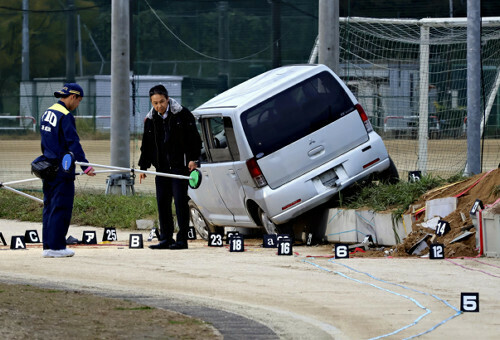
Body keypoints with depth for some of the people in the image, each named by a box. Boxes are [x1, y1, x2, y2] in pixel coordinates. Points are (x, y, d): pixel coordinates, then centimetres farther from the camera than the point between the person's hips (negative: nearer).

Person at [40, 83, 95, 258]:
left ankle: (47, 245, 13)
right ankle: (56, 246, -6)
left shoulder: (47, 113, 13)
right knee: (61, 207, -5)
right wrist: (85, 166, -23)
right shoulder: (65, 116, -15)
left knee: (49, 206, 12)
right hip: (62, 170, -9)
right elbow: (73, 143, -21)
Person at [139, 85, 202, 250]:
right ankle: (166, 239, 11)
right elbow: (146, 145, 18)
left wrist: (193, 159, -11)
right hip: (161, 167, 5)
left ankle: (182, 239, -7)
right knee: (162, 202, 4)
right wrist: (143, 167, 13)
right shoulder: (150, 120, 11)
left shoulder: (182, 114, -4)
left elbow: (193, 138, -3)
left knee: (180, 200, -9)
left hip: (179, 166, -5)